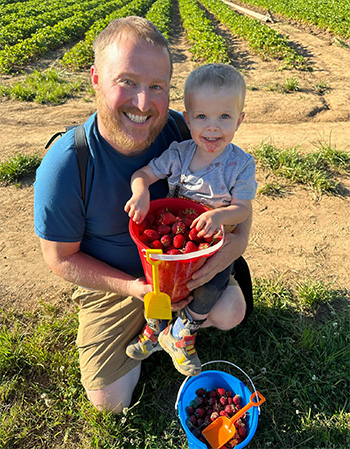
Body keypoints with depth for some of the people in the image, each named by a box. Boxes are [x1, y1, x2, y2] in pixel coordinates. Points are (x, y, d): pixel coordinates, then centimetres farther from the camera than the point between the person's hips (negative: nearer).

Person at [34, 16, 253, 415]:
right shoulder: (64, 166, -28)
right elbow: (60, 258, -15)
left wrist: (238, 236, -25)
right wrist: (131, 287, -24)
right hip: (110, 283, -2)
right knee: (110, 399, -2)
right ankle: (141, 322, 26)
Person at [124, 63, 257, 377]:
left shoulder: (241, 164, -16)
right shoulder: (178, 153, -9)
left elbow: (243, 208, -14)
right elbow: (143, 173, -6)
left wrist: (220, 215, -36)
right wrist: (141, 191, -30)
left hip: (216, 241, -2)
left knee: (211, 287, -18)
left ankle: (181, 336, 11)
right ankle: (155, 326, 18)